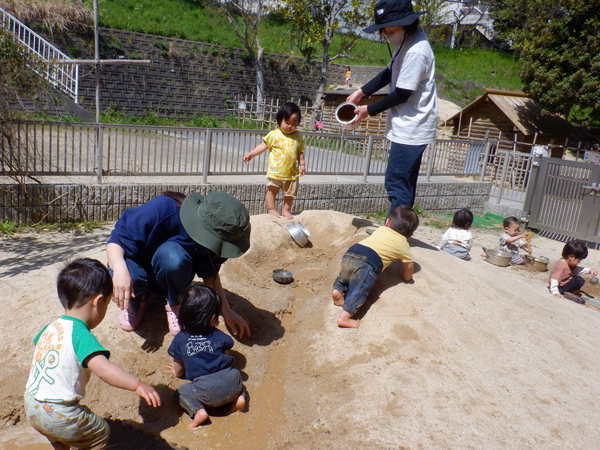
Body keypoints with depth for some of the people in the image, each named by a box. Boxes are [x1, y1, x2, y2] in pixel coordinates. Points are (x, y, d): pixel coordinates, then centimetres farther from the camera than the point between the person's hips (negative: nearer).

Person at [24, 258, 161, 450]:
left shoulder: (50, 328, 3)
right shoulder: (80, 334, -23)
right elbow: (103, 369, -38)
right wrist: (138, 385, -42)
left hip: (31, 406, 8)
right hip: (58, 415, -8)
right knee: (100, 433, 13)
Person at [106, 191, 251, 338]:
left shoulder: (217, 237, -21)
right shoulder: (162, 208, -34)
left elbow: (210, 274, -4)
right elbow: (116, 239, -28)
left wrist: (227, 312, -7)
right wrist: (120, 268, -49)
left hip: (171, 275, 1)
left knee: (172, 254, -36)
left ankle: (174, 304, -4)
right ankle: (138, 299, 2)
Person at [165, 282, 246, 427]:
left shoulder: (179, 339, 5)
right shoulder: (219, 336, 8)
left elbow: (179, 370, 18)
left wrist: (176, 372, 43)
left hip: (206, 391, -2)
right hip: (231, 384, 3)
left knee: (181, 392, 18)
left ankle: (198, 410, -5)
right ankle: (239, 397, 8)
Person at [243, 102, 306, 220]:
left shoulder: (298, 138, 2)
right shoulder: (274, 135, -6)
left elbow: (300, 152, 10)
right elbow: (263, 145, -2)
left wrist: (302, 165, 4)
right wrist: (251, 154, -9)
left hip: (292, 173, 2)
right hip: (275, 171, -2)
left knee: (290, 193, 11)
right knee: (272, 190, 4)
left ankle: (286, 210, 29)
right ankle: (271, 209, 21)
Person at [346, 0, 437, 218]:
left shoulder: (415, 51, -23)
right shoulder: (408, 41, 7)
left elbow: (401, 94, -21)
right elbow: (389, 73, 16)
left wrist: (369, 110, -10)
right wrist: (361, 92, 5)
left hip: (410, 129, -10)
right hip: (409, 127, 10)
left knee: (396, 185, -6)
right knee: (404, 185, 16)